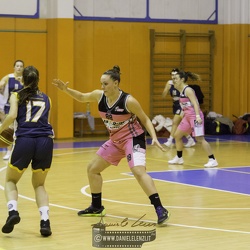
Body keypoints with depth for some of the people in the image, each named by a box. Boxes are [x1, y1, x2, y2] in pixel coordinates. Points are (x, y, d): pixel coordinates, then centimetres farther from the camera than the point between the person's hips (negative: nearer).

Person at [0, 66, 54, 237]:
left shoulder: (16, 96, 13)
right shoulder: (46, 99, 21)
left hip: (24, 140, -2)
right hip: (45, 141, 2)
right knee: (39, 185, 21)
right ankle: (45, 221, -2)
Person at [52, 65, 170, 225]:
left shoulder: (128, 101, -23)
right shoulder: (99, 95, -7)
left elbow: (145, 119, -12)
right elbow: (81, 97, 13)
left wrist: (154, 138, -25)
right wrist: (66, 89, -3)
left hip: (133, 138, -8)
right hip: (115, 141, 8)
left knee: (138, 171, -28)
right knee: (92, 169, 12)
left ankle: (160, 209, -27)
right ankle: (97, 207, 28)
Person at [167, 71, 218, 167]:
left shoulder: (188, 90, -13)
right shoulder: (181, 91, 13)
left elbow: (195, 103, -22)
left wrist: (198, 116, -32)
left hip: (195, 116, -10)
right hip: (187, 116, 10)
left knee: (200, 139, -14)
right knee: (177, 135, 14)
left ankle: (212, 160, -12)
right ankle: (179, 158, 28)